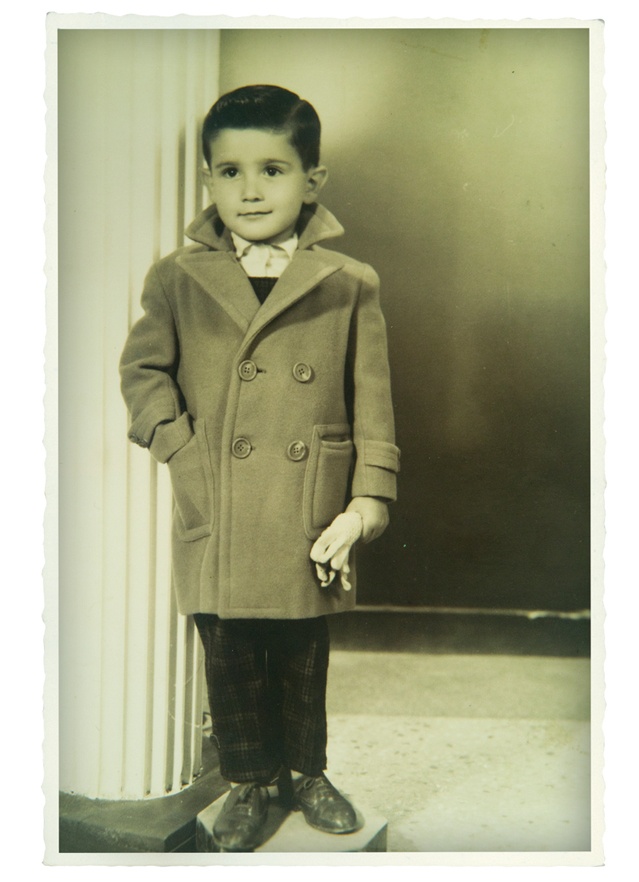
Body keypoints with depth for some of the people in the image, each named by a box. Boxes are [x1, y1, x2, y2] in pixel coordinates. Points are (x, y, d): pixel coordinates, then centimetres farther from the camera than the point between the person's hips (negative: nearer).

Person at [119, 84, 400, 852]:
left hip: (311, 517, 0)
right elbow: (141, 368, 6)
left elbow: (373, 404, -2)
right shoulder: (177, 279, -1)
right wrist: (182, 451, -7)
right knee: (230, 658, 14)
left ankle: (305, 771, 40)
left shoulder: (350, 286, -3)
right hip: (218, 520, 1)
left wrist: (367, 501, -8)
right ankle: (246, 782, 35)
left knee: (304, 657, 16)